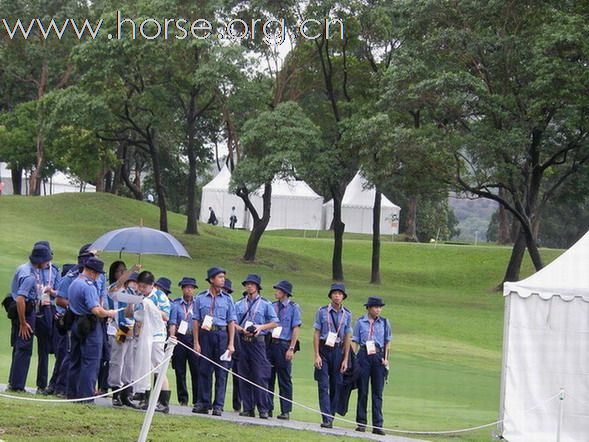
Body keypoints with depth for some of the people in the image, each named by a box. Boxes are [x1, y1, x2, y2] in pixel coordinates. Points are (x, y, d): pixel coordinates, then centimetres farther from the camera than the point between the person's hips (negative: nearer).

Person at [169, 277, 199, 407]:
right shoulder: (176, 305, 11)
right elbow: (172, 322, 2)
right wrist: (172, 335, -15)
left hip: (194, 338, -1)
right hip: (180, 338, 1)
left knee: (196, 370, -7)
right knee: (180, 371, 1)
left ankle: (197, 399, -4)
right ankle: (183, 399, 7)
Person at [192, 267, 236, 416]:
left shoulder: (227, 299, 6)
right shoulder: (201, 298, 5)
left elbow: (231, 322, 4)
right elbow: (196, 321, 4)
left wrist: (231, 344, -3)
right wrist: (196, 342, -3)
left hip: (222, 335, 0)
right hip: (205, 334, 0)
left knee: (221, 371, 0)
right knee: (204, 370, 3)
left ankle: (218, 406, 3)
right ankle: (203, 403, 9)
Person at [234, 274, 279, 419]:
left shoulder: (265, 305, 7)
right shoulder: (239, 304, 13)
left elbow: (275, 323, 6)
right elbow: (233, 323, 9)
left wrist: (260, 327, -9)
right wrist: (242, 330, -10)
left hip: (258, 341, -3)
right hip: (242, 341, 3)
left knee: (260, 376, -10)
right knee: (244, 376, 3)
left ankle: (263, 409, -8)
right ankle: (247, 408, 8)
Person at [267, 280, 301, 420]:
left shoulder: (293, 307, -1)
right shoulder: (272, 306, 12)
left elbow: (296, 329, -4)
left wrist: (291, 349, -11)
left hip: (283, 346, -4)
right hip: (270, 344, 4)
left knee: (285, 380, -2)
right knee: (268, 377, 4)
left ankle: (286, 411, 2)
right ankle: (268, 408, 11)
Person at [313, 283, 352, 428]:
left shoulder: (347, 314, 4)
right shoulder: (322, 312, -2)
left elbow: (347, 338, 6)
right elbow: (316, 334, -1)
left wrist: (345, 359, 3)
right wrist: (317, 355, -7)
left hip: (338, 350, 2)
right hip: (323, 350, -2)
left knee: (336, 385, 4)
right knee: (323, 385, -8)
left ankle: (331, 417, 13)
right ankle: (326, 418, -12)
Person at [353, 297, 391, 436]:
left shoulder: (384, 323, 6)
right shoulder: (360, 322, 3)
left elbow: (387, 342, 11)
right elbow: (355, 342, 4)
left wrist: (385, 358, 1)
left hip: (378, 357, 1)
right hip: (364, 356, -1)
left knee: (377, 392, 0)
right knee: (362, 391, 5)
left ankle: (377, 425, 0)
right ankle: (361, 423, 11)